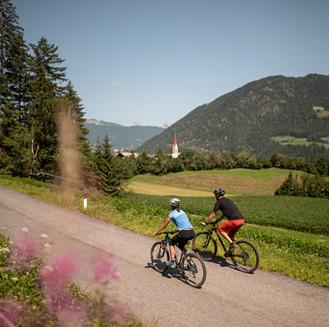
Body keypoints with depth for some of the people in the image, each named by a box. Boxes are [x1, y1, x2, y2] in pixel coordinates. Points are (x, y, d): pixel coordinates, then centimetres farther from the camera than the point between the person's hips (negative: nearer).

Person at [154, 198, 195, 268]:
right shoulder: (182, 212, 23)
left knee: (172, 243, 17)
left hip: (184, 233, -6)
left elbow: (164, 224, 12)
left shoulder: (172, 214, 4)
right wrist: (178, 231, 50)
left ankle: (172, 262, 9)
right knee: (180, 246, 30)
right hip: (192, 233, 7)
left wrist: (157, 232, 25)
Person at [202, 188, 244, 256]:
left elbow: (213, 214, 3)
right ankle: (231, 250, 22)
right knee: (230, 235, 23)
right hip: (241, 220, 8)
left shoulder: (219, 202, 2)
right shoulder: (227, 200, 26)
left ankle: (232, 243, -4)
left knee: (220, 229, 8)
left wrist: (205, 222, 12)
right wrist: (217, 220, 41)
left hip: (234, 220, -8)